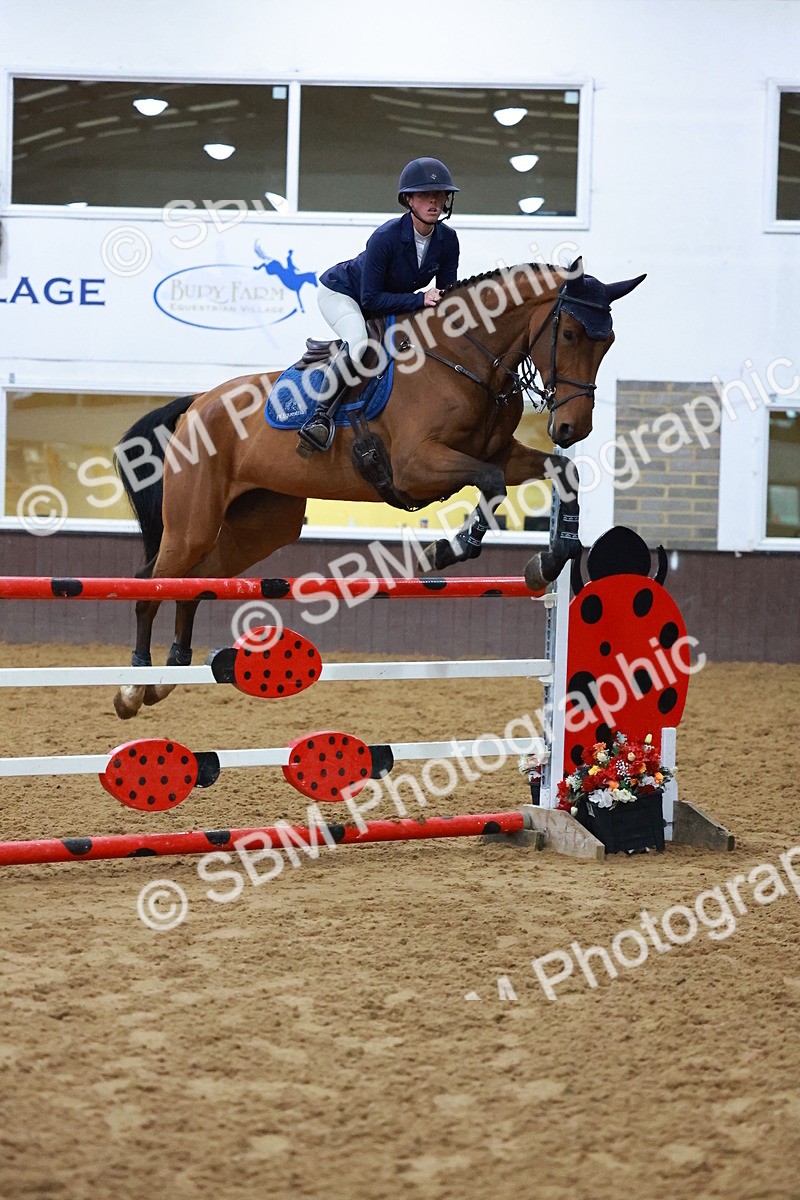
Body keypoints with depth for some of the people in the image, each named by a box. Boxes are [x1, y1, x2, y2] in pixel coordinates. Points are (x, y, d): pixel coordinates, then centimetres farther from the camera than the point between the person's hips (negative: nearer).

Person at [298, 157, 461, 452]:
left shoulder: (448, 240, -16)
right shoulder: (386, 237, -34)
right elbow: (370, 299, -32)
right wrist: (420, 299, -38)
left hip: (391, 303, 8)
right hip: (340, 292, -8)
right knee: (359, 343, -34)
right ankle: (320, 416, -34)